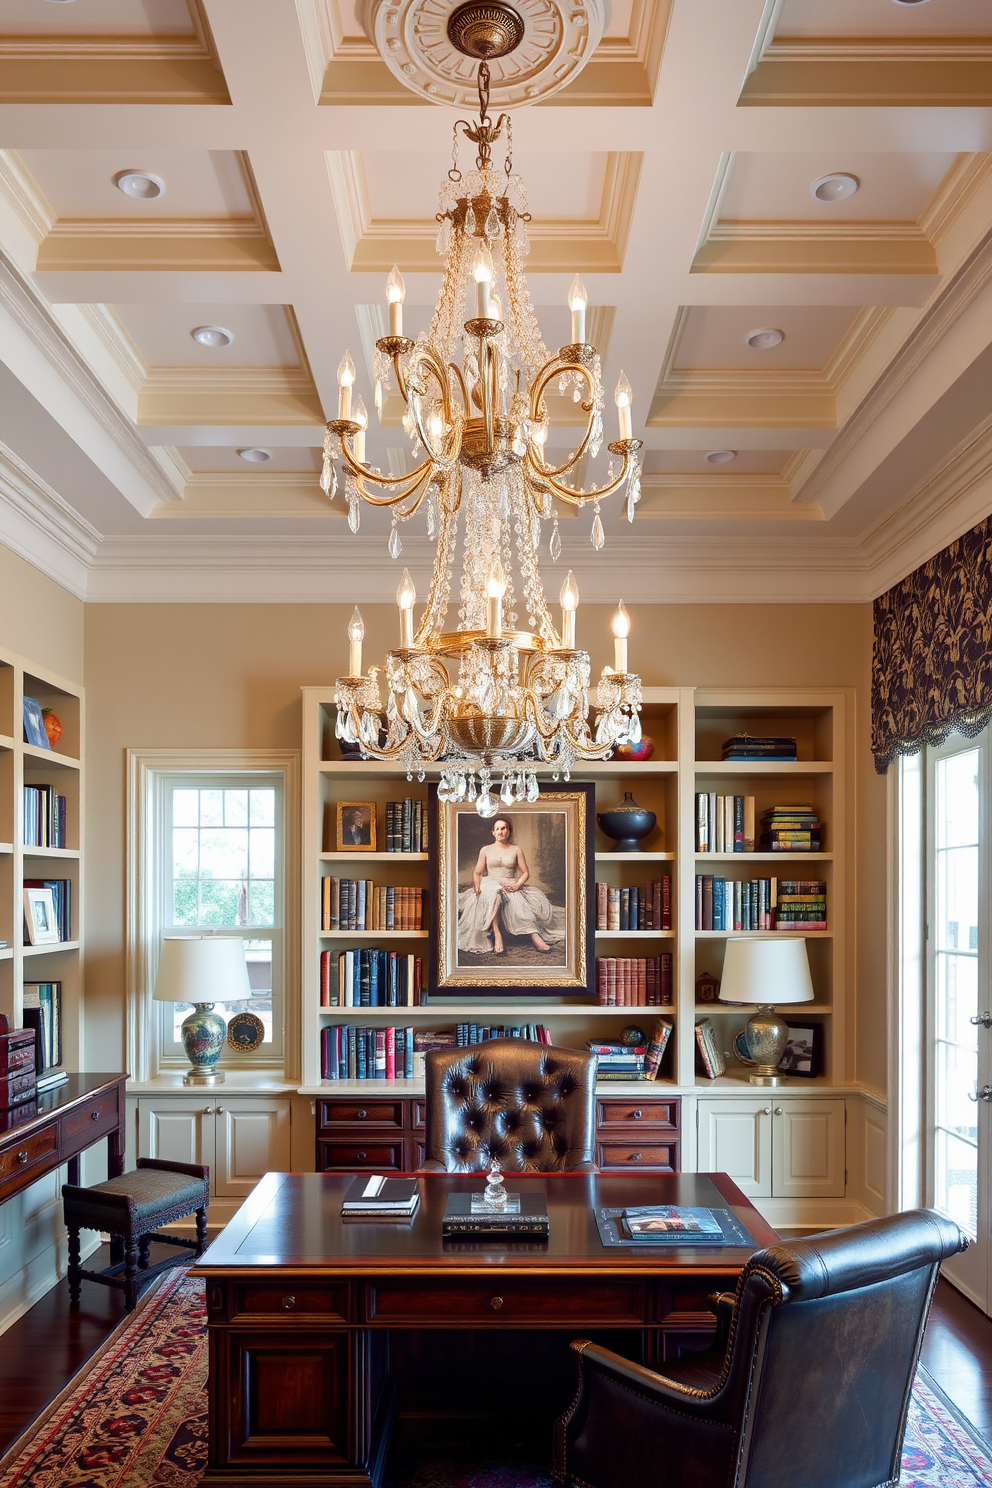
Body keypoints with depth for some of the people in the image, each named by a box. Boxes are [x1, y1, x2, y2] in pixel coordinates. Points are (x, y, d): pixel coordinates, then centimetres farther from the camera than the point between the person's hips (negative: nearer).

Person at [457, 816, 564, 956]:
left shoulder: (516, 850, 13)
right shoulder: (486, 850, 14)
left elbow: (526, 873, 7)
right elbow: (477, 873, 12)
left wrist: (517, 885, -13)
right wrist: (477, 886, -10)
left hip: (511, 886, 1)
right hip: (490, 886, -1)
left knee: (520, 902, -34)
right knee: (494, 894, -39)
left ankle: (535, 936, -48)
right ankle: (497, 936, -50)